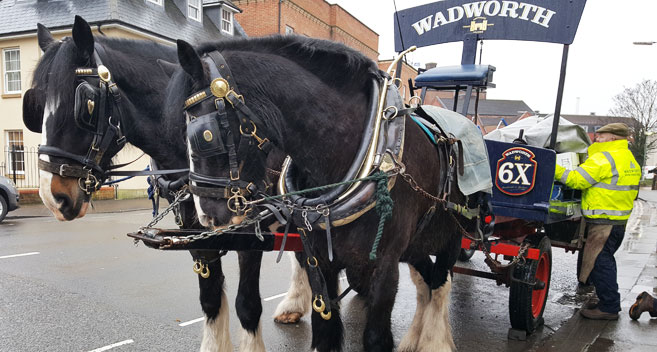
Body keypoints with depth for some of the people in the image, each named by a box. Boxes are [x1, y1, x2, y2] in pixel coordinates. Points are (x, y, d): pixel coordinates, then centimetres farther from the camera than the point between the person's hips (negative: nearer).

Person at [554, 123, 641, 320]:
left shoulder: (604, 158, -15)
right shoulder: (631, 161, 17)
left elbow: (577, 180, -20)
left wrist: (554, 169, -14)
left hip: (603, 222, -10)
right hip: (620, 221, 10)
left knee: (599, 263, -3)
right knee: (605, 261, 19)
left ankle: (608, 308, 4)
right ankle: (611, 303, 28)